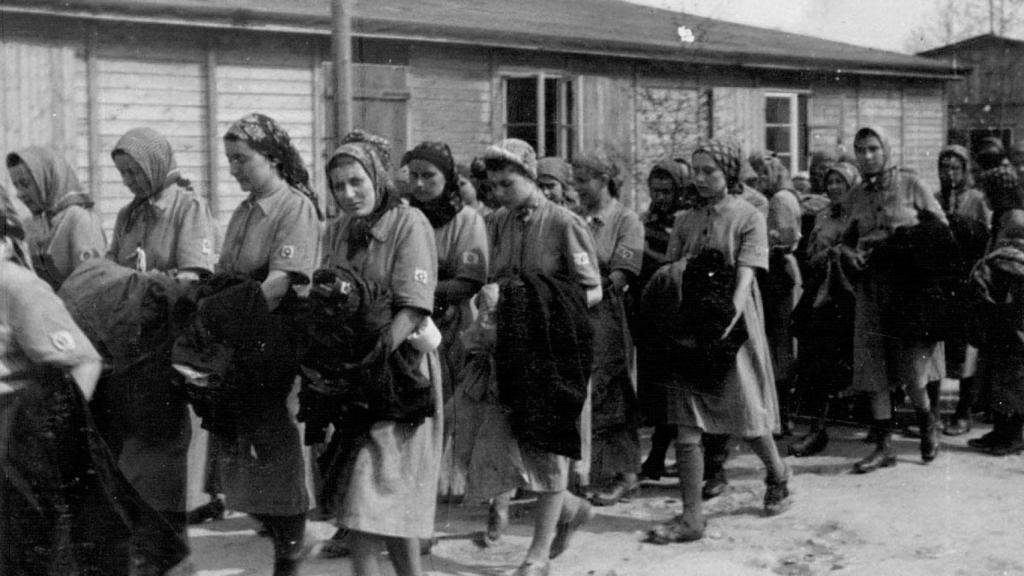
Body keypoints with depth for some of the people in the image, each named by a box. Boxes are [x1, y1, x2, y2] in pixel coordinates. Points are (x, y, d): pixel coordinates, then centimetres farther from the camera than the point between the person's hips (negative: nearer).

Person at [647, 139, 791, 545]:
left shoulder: (749, 218, -2)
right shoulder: (685, 222, 11)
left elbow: (745, 276, -12)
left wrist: (731, 315, -26)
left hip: (733, 328, -4)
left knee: (748, 416, 6)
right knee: (686, 423, -2)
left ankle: (778, 475, 37)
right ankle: (691, 517, 1)